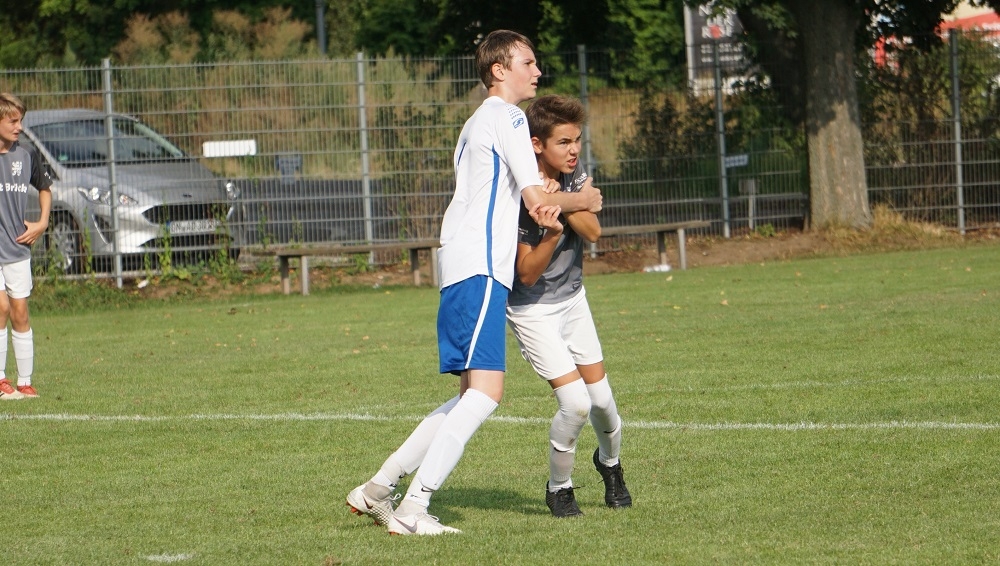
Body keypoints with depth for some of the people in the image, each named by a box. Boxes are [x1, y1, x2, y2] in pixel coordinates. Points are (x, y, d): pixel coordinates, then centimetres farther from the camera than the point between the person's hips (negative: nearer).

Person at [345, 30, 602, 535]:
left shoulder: (478, 123, 26)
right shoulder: (506, 117, -5)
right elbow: (537, 200, -9)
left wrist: (548, 203, 10)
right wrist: (582, 201, 9)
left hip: (464, 268, 10)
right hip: (480, 270, -10)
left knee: (472, 396, 13)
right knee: (485, 391, -17)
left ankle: (378, 489, 13)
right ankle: (412, 509, -22)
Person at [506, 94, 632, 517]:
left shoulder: (574, 175, -6)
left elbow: (593, 232, -17)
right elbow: (527, 274, -24)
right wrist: (552, 233, -41)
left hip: (572, 299, 6)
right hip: (533, 311, -6)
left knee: (601, 398, 8)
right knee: (575, 403, -15)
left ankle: (609, 461, 40)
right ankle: (558, 487, 8)